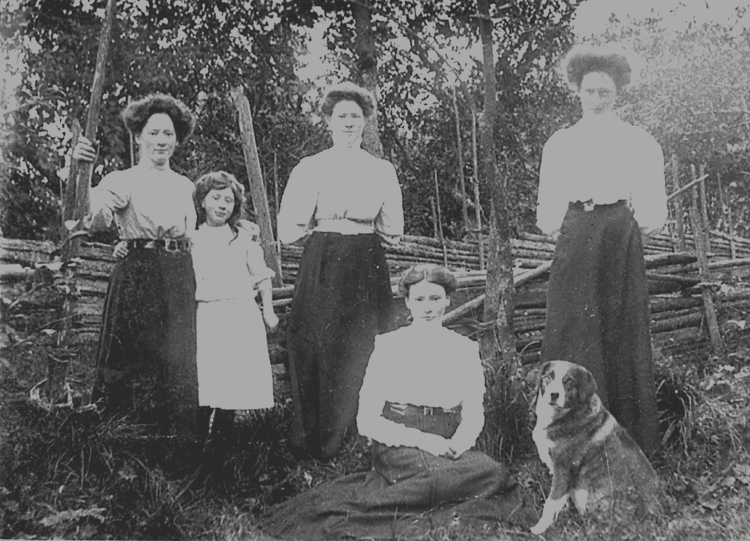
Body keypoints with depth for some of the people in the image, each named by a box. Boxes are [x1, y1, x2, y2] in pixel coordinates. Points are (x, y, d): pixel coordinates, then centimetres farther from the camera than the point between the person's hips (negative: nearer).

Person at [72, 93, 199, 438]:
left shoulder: (185, 185, 14)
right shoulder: (124, 180, -2)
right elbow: (94, 217, -22)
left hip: (180, 280, 4)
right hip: (138, 277, -4)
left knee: (179, 366, 5)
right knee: (138, 363, -2)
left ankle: (176, 439, 17)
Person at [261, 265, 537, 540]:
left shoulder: (465, 349, 9)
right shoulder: (389, 346, -1)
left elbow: (474, 416, 7)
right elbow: (367, 421, -4)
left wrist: (458, 443, -17)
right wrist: (421, 440, -18)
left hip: (449, 449, 5)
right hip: (397, 448, -5)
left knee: (490, 470, -30)